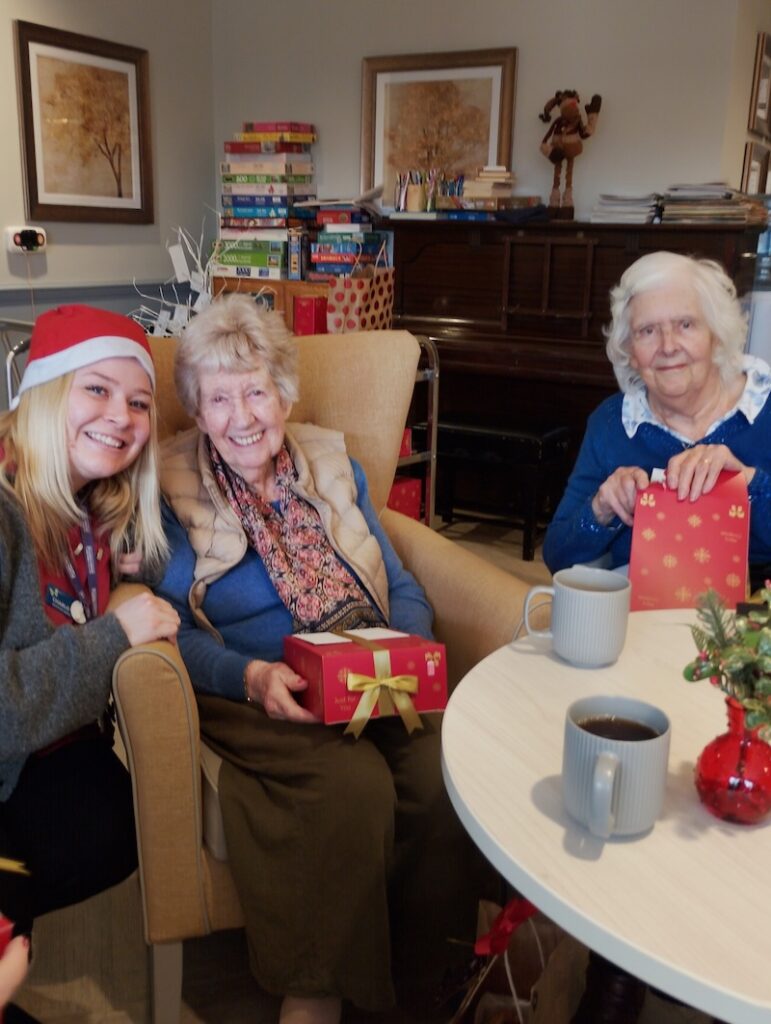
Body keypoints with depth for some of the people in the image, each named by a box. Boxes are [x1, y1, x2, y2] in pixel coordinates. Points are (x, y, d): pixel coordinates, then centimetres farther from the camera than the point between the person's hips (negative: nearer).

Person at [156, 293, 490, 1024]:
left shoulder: (333, 467, 15)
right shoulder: (173, 496, 3)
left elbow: (402, 588, 13)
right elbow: (174, 634, -4)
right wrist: (253, 677, -22)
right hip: (250, 699, -3)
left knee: (446, 771, -25)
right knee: (355, 783, -32)